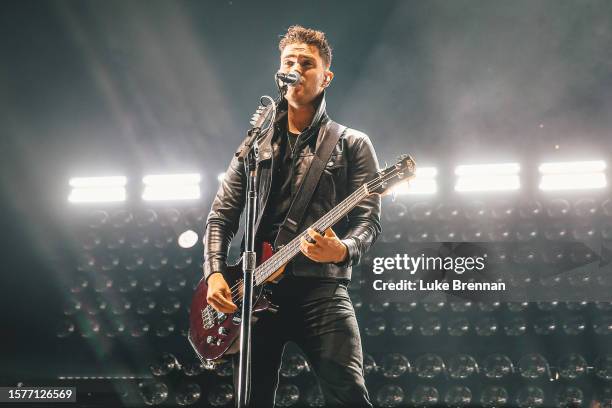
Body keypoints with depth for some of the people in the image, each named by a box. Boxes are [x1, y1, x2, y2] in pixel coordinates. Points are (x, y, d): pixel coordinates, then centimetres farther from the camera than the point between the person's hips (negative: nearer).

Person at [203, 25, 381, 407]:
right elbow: (221, 215, 14)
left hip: (321, 286, -3)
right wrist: (215, 272, -1)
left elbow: (369, 218, -3)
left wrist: (343, 250, -25)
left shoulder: (352, 144, 7)